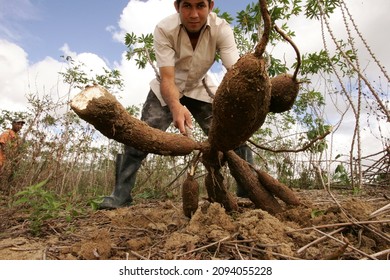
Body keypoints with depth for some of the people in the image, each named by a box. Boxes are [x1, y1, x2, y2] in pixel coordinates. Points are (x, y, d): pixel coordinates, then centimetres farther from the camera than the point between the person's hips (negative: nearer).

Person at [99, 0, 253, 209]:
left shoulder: (222, 29, -23)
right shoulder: (164, 29, -26)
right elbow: (167, 78, -35)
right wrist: (176, 107, -57)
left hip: (200, 90, 1)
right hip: (166, 91, -1)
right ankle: (120, 195, -3)